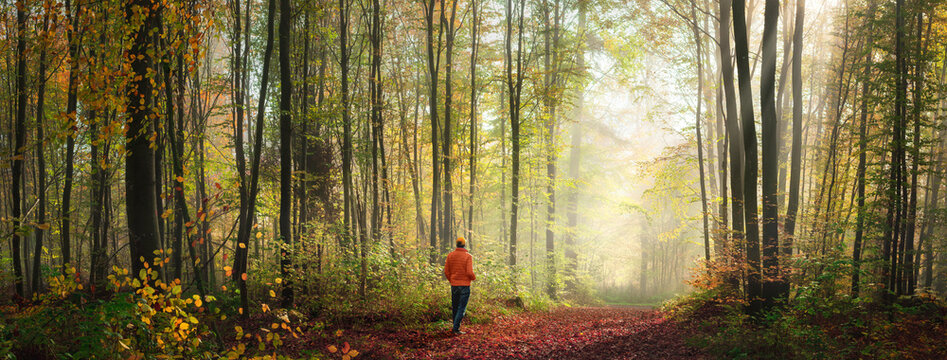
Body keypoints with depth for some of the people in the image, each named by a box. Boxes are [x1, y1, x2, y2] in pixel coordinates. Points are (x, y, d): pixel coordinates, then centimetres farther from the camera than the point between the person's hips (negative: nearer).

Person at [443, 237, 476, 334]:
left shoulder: (450, 255, 2)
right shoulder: (468, 256, -10)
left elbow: (446, 272, 3)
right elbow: (470, 272, -16)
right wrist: (474, 278, 6)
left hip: (454, 285, 4)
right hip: (465, 285, -4)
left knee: (455, 307, 14)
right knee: (462, 308, -1)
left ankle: (456, 327, 21)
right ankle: (456, 329, -9)